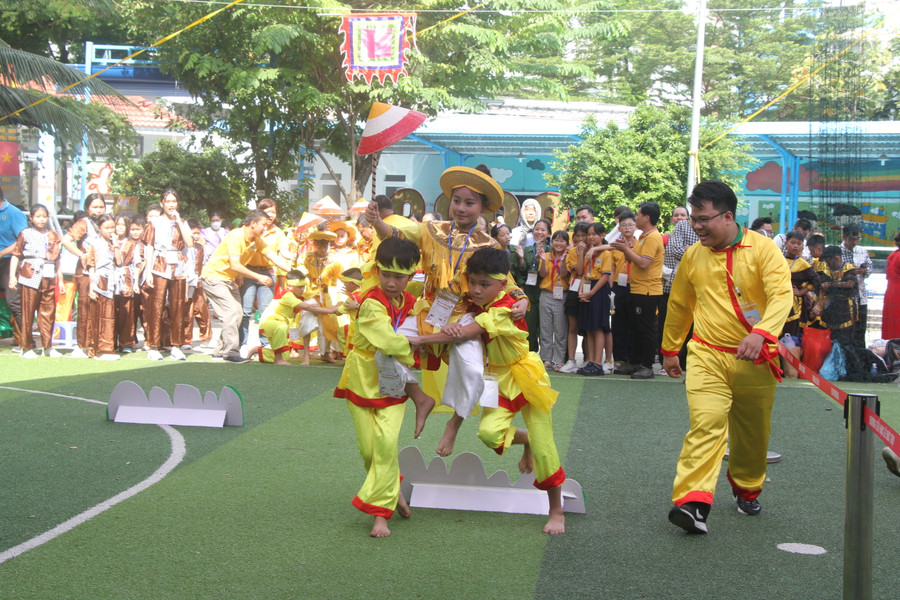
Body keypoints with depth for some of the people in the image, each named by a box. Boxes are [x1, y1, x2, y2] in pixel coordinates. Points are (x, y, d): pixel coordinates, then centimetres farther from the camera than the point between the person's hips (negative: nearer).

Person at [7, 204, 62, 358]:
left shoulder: (53, 236, 15)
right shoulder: (25, 234, 4)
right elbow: (15, 255, 1)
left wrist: (60, 279, 17)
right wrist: (12, 276, -8)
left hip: (49, 280, 3)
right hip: (30, 278, -3)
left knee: (48, 313, 3)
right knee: (27, 313, 0)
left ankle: (47, 346, 11)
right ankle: (27, 347, 6)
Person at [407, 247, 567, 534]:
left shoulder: (504, 310, -26)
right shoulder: (476, 306, 0)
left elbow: (464, 334, -32)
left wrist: (418, 339, -31)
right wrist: (452, 326, -28)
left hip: (527, 377, -6)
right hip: (499, 377, 6)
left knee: (542, 444, -4)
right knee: (489, 432, -18)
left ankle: (557, 511, 12)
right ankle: (524, 439, 18)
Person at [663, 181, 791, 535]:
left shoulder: (763, 249, -8)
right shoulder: (693, 256, 3)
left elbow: (782, 295, -20)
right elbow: (679, 306, 16)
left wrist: (761, 332, -37)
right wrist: (669, 350, 22)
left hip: (754, 359, 0)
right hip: (707, 356, 1)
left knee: (752, 434, 13)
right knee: (706, 424, -19)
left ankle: (746, 489, 39)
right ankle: (693, 503, -28)